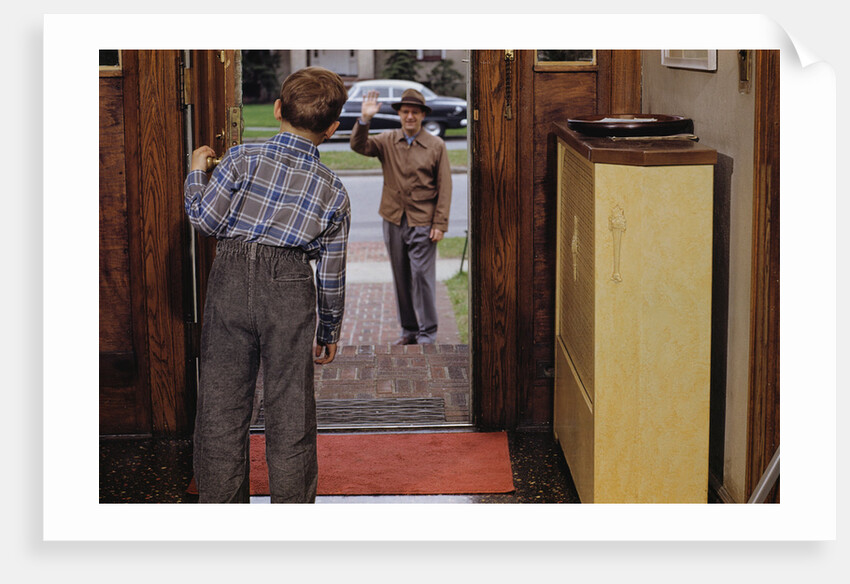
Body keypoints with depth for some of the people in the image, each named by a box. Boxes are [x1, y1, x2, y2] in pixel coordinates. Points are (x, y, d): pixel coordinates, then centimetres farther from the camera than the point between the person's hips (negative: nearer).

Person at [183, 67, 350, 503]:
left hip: (231, 278, -1)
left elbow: (205, 219, -3)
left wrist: (196, 173, 16)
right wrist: (330, 332, 19)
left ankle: (220, 502, 17)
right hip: (290, 288, 1)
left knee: (221, 402, 10)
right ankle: (292, 504, 17)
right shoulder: (333, 191, 4)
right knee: (290, 409, 10)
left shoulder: (243, 159, -4)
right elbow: (331, 272, 8)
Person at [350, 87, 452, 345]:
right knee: (401, 277, 10)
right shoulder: (387, 141, 5)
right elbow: (359, 146, -8)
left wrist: (440, 224, -8)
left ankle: (427, 332, 4)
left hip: (422, 222, -3)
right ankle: (408, 330, 21)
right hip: (393, 220, 3)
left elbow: (444, 187, -2)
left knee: (422, 275, -6)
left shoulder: (436, 146, -1)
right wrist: (364, 120, -24)